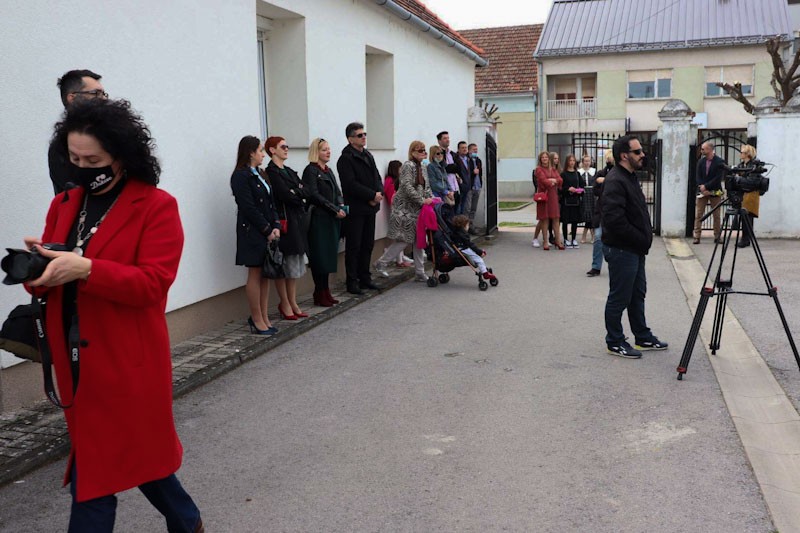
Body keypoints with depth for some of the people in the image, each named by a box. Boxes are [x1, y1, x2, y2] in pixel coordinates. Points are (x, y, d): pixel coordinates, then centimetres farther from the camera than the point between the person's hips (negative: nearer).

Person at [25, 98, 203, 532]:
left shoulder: (157, 206, -10)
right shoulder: (64, 204, 11)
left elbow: (152, 283, -18)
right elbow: (55, 274, 9)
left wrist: (86, 270, -30)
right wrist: (38, 268, -14)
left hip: (125, 362, -7)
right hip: (76, 361, 7)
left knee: (94, 474, 1)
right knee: (133, 452, 18)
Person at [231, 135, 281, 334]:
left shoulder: (259, 174, 15)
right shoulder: (241, 176, -11)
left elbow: (270, 203, 12)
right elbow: (249, 208, -16)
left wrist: (276, 227, -1)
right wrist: (268, 230, -13)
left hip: (267, 231, 8)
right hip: (252, 232, -8)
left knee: (265, 275, 10)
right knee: (255, 275, -1)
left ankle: (263, 318, 18)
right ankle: (257, 320, 7)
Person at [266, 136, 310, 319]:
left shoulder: (289, 171, 18)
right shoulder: (271, 172, -9)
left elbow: (306, 192, 8)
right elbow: (285, 195, -19)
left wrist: (296, 192, -11)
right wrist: (301, 196, -2)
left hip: (297, 221, 9)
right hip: (284, 221, -8)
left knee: (295, 265, 11)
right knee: (284, 265, -1)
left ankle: (293, 303, 18)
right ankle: (285, 305, 8)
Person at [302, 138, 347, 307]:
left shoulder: (329, 171, 17)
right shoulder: (311, 170, -7)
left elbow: (337, 193, 16)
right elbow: (314, 195, -15)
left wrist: (341, 206, -5)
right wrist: (335, 209, -16)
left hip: (332, 219, 8)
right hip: (319, 218, -8)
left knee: (329, 256, 9)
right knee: (320, 256, -3)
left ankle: (326, 292, 16)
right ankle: (320, 295, 5)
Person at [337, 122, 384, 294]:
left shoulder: (368, 155, 16)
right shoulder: (346, 159, -10)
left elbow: (376, 177, 15)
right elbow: (351, 184, -19)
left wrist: (379, 193, -5)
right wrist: (372, 195, -17)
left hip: (370, 208, 8)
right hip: (355, 209, -8)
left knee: (368, 245, 12)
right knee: (354, 247, -1)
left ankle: (365, 278, 21)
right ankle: (352, 282, 6)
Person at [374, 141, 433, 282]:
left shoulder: (423, 167, 13)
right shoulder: (408, 166, -13)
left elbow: (426, 187, 16)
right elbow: (407, 188, -22)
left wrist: (431, 198, -2)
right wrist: (422, 200, -21)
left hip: (417, 208, 8)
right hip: (405, 208, -8)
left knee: (418, 240, 7)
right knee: (403, 239, -6)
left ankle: (419, 272, 12)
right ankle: (381, 263, 11)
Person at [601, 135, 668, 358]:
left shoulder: (630, 178, 14)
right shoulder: (615, 182, -20)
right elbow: (614, 220, -28)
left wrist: (644, 240, 11)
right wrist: (640, 239, -18)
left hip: (635, 249, 10)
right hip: (621, 250, -10)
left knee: (637, 295, 18)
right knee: (619, 298, 1)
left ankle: (643, 337, 30)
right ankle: (615, 343, 13)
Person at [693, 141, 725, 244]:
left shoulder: (720, 162, -4)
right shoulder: (701, 161, 8)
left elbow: (718, 178, -11)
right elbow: (697, 176, 4)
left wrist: (706, 186, -16)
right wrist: (702, 187, -11)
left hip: (715, 192, -3)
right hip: (701, 192, 3)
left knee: (717, 215, 3)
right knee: (698, 215, -2)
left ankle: (717, 237, 10)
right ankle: (697, 237, 0)